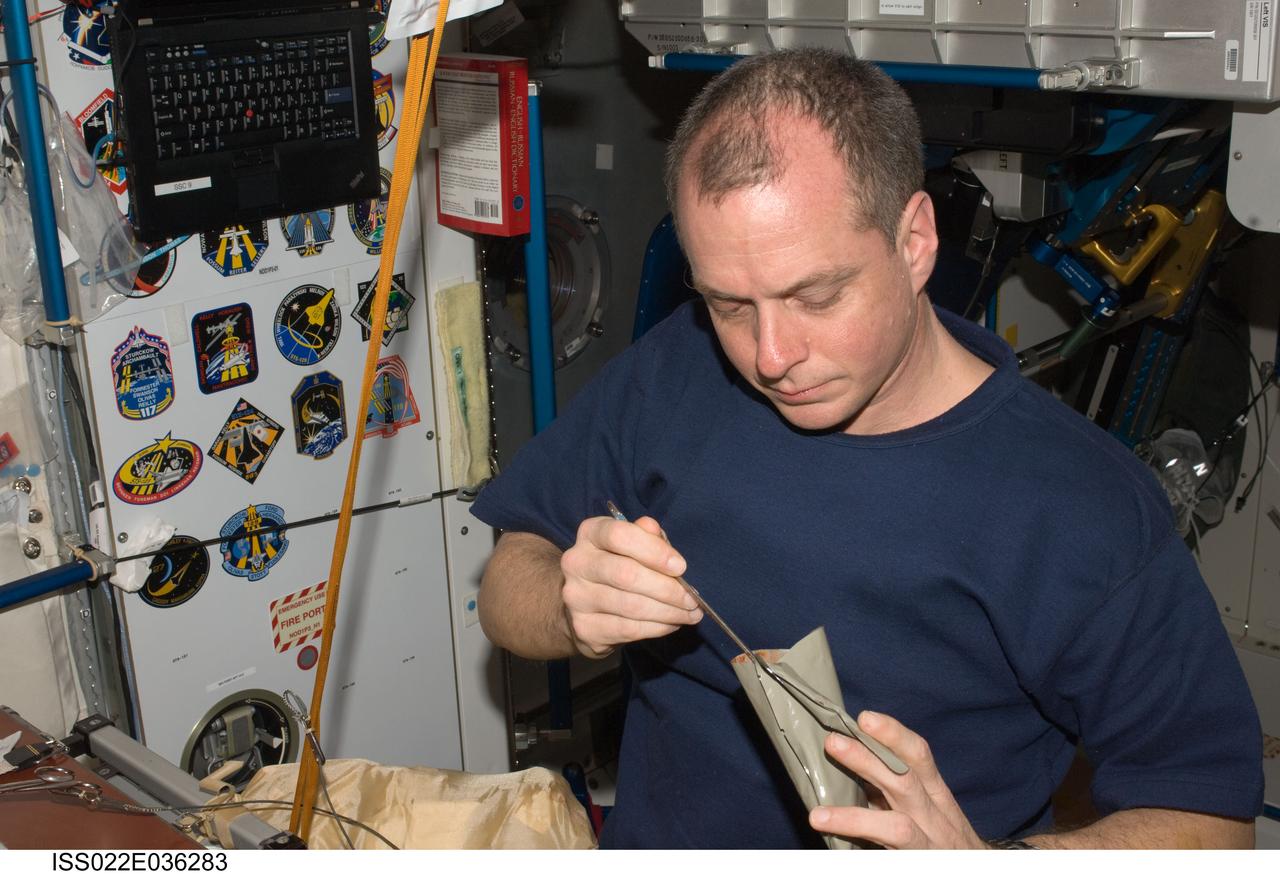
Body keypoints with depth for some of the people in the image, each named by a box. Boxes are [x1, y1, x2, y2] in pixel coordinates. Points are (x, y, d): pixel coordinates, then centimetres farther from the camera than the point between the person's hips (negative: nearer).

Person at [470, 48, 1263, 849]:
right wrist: (573, 611, -18)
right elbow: (506, 592, 4)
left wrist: (985, 860, -25)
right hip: (651, 839, 3)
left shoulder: (1087, 514, -16)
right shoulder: (674, 372, -4)